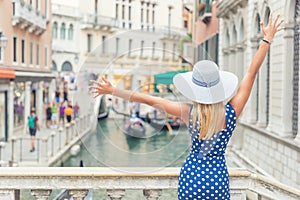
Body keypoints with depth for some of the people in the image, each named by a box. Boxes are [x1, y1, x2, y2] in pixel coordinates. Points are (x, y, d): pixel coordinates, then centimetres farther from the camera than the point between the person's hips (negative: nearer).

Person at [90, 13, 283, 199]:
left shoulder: (189, 113, -12)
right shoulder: (231, 112, -12)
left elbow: (149, 99, -7)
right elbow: (252, 72, -6)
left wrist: (113, 90, 0)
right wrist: (267, 40, 1)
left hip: (190, 177, 1)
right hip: (218, 179, 0)